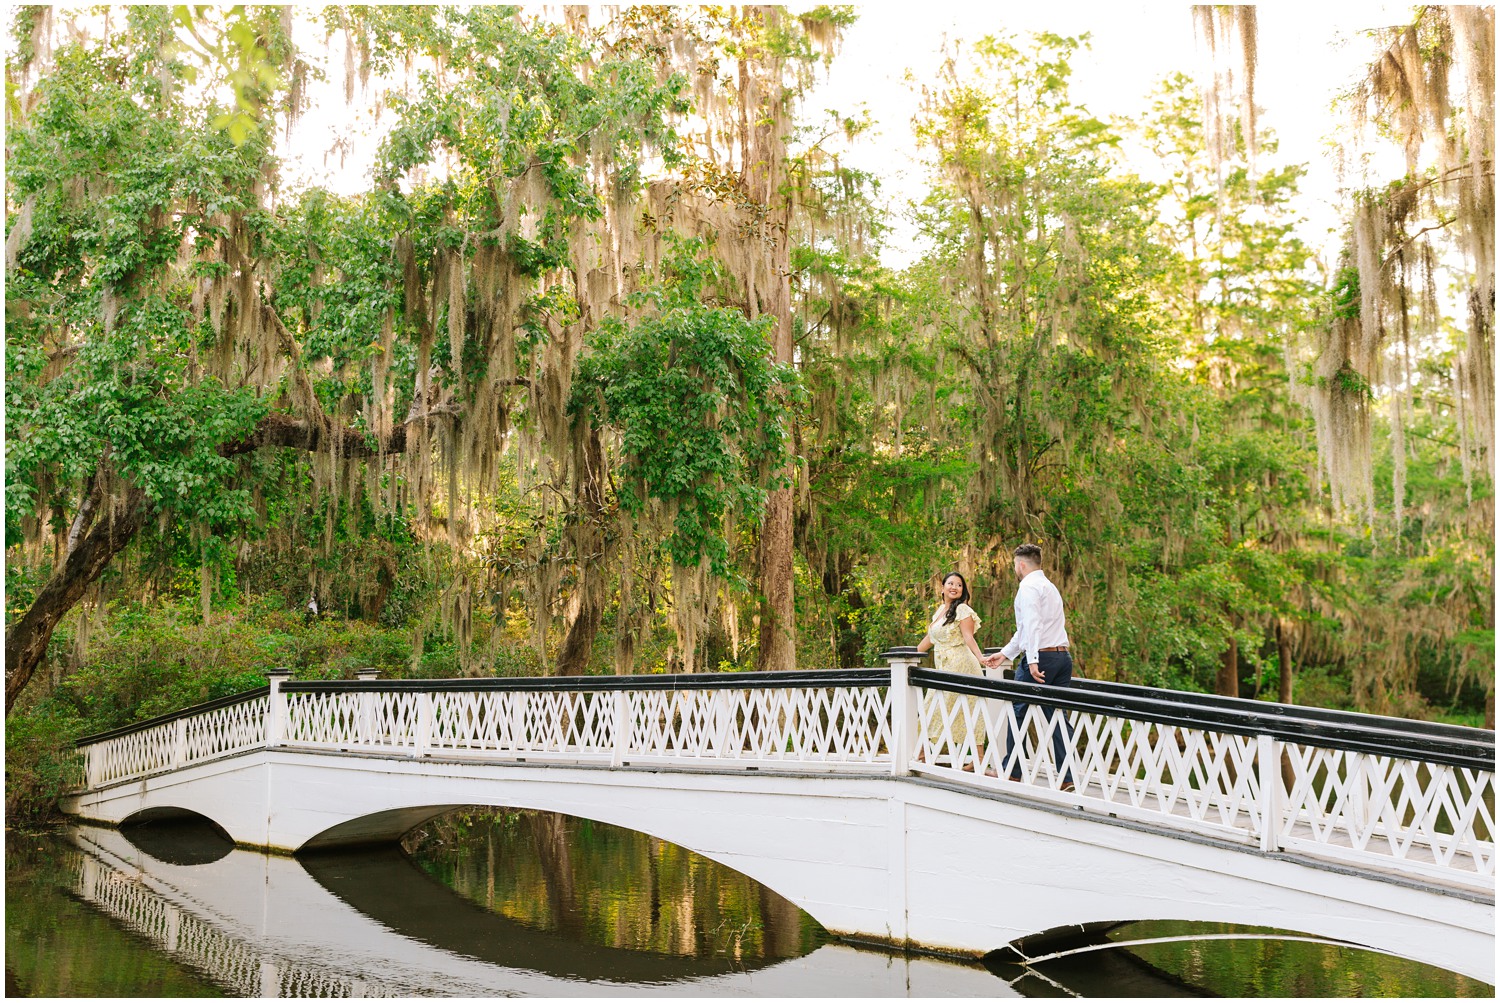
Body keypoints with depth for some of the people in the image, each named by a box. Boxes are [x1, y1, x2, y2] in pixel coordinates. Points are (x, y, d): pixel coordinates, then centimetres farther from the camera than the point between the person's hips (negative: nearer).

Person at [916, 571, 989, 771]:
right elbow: (930, 638, 24)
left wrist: (980, 656, -32)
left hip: (960, 665, -8)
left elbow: (968, 638, -16)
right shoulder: (940, 610, 17)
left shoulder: (962, 610, -6)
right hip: (944, 668, 8)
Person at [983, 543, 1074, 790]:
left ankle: (1010, 773, 10)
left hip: (1040, 658, -8)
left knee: (1018, 714, 3)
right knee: (1058, 718, 6)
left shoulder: (1028, 586, -6)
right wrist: (1005, 653, 33)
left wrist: (1033, 661, -26)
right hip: (1063, 656, 8)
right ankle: (1067, 779, 1)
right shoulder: (1050, 586, 24)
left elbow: (1032, 625, -20)